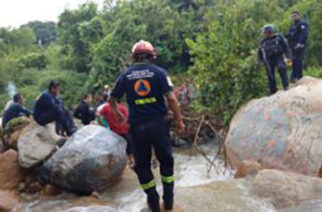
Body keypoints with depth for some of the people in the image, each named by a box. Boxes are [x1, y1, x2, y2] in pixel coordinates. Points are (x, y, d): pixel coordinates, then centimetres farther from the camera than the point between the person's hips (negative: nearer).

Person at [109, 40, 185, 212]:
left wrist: (118, 114, 32)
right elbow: (171, 98, -9)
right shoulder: (159, 72, -1)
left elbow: (112, 100, 13)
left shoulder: (125, 76, 6)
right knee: (166, 160, 17)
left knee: (142, 164, 15)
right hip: (158, 123, -1)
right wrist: (179, 121, -1)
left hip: (137, 126, 1)